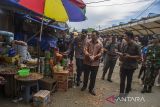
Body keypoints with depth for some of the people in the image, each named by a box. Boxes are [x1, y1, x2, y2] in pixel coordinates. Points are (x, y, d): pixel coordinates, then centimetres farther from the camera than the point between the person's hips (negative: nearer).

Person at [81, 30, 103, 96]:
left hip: (95, 63, 0)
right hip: (87, 62, 1)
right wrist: (89, 55, -26)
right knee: (86, 75, 16)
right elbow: (85, 50, -9)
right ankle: (84, 86, 39)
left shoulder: (100, 44, -2)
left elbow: (100, 53, -5)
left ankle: (91, 89, 28)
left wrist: (94, 57, -19)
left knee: (93, 77, 9)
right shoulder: (88, 42, -2)